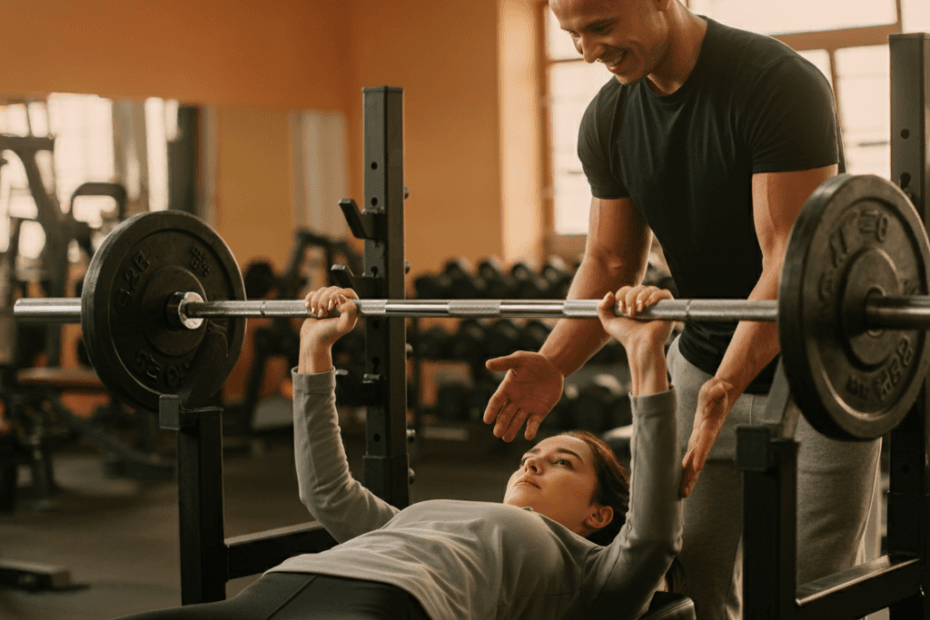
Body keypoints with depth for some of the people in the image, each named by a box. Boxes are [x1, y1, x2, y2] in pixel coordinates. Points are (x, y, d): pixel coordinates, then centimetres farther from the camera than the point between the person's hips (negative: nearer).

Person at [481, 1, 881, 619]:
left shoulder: (778, 85, -22)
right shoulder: (609, 118, -2)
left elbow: (790, 263, -28)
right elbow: (611, 263, 4)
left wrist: (722, 390, -40)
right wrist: (553, 363, -14)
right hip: (704, 365, 6)